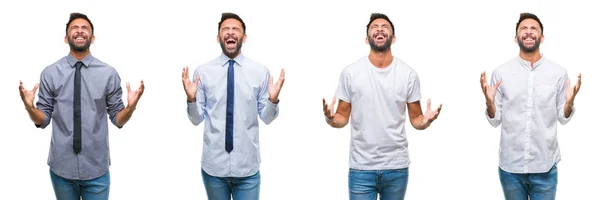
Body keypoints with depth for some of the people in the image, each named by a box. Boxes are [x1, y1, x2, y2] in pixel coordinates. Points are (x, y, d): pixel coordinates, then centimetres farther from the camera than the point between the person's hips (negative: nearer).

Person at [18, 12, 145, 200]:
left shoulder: (108, 73, -3)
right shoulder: (50, 73, -1)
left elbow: (118, 119, 0)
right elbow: (43, 119, 2)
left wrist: (131, 106, -19)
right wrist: (30, 107, -18)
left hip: (96, 168, -1)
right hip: (61, 167, 1)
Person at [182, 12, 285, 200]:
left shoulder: (260, 71, -2)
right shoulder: (203, 71, -2)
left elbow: (266, 118, 2)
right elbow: (197, 119, 1)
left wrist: (273, 99, -17)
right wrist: (191, 98, -17)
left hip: (247, 167, 0)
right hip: (213, 165, 1)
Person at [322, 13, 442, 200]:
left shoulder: (408, 74, 0)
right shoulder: (350, 72, -1)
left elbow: (415, 118, 5)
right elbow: (343, 118, 3)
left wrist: (425, 121, -18)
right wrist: (331, 119, -19)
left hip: (397, 166, 1)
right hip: (361, 167, -1)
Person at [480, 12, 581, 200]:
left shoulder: (558, 73, -1)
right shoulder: (501, 73, -2)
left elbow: (563, 118, 5)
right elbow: (495, 121, 1)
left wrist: (569, 102, -15)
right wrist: (489, 101, -17)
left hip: (545, 166, 0)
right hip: (510, 165, 0)